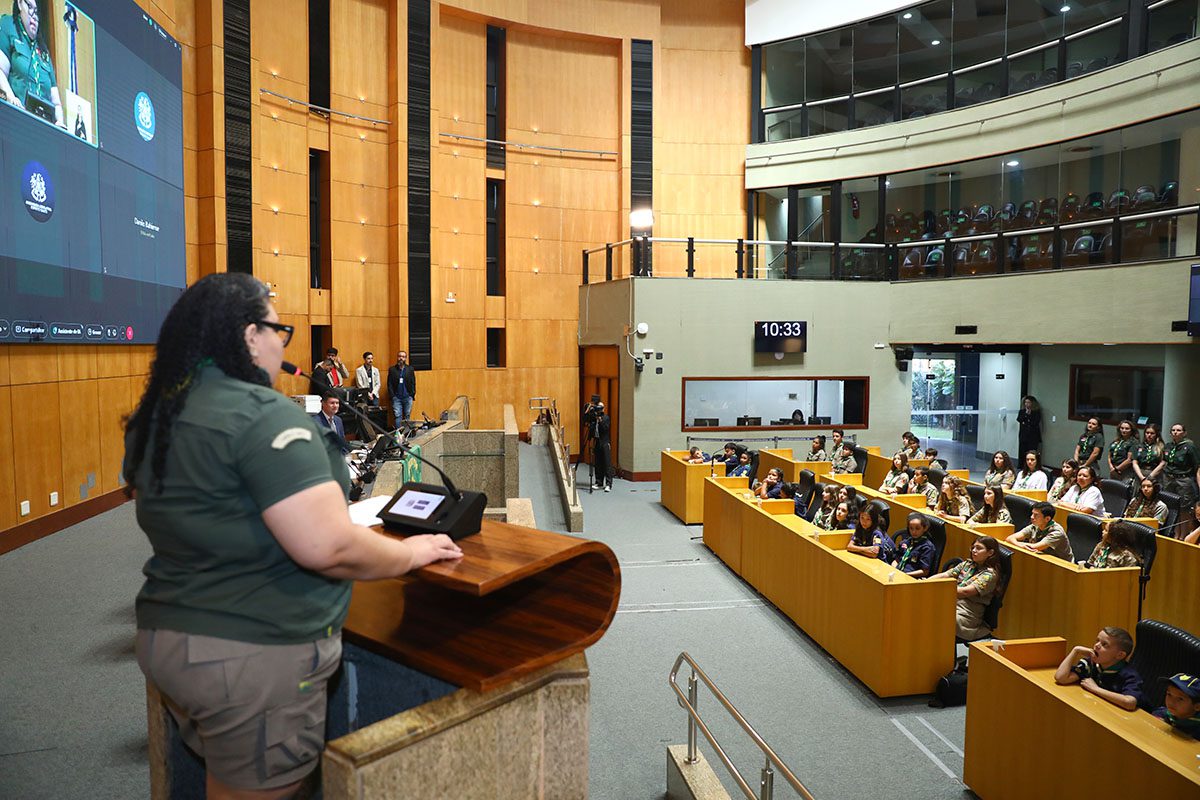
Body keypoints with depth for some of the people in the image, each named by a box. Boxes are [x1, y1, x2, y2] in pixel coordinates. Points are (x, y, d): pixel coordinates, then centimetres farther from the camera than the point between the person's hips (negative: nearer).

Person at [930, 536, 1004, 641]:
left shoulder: (990, 574, -5)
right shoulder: (967, 564, 17)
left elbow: (965, 592, -17)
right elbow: (945, 575, 9)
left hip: (966, 614, -7)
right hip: (950, 604, 7)